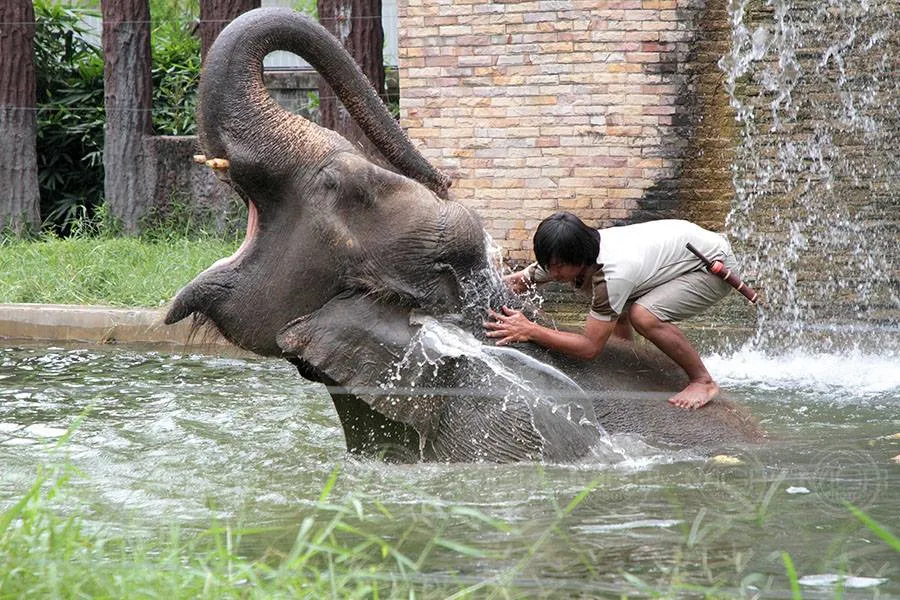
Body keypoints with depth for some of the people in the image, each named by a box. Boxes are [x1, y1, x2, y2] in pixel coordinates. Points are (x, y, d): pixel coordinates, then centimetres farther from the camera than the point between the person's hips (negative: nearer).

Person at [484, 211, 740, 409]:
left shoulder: (612, 274, -37)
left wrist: (530, 331, -35)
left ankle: (703, 381, -11)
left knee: (644, 316, -29)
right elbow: (515, 282, -5)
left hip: (714, 265, -9)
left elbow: (589, 347, -33)